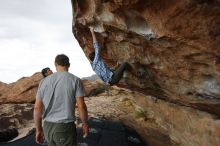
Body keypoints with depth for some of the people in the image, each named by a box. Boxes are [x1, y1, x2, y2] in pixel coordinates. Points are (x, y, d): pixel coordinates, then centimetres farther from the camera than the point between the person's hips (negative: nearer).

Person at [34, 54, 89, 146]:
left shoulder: (44, 81, 2)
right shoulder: (75, 80, -9)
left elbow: (37, 108, 1)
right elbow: (81, 107, -12)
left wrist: (38, 129, 12)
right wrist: (85, 124, 4)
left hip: (47, 127, 5)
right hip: (65, 128, -4)